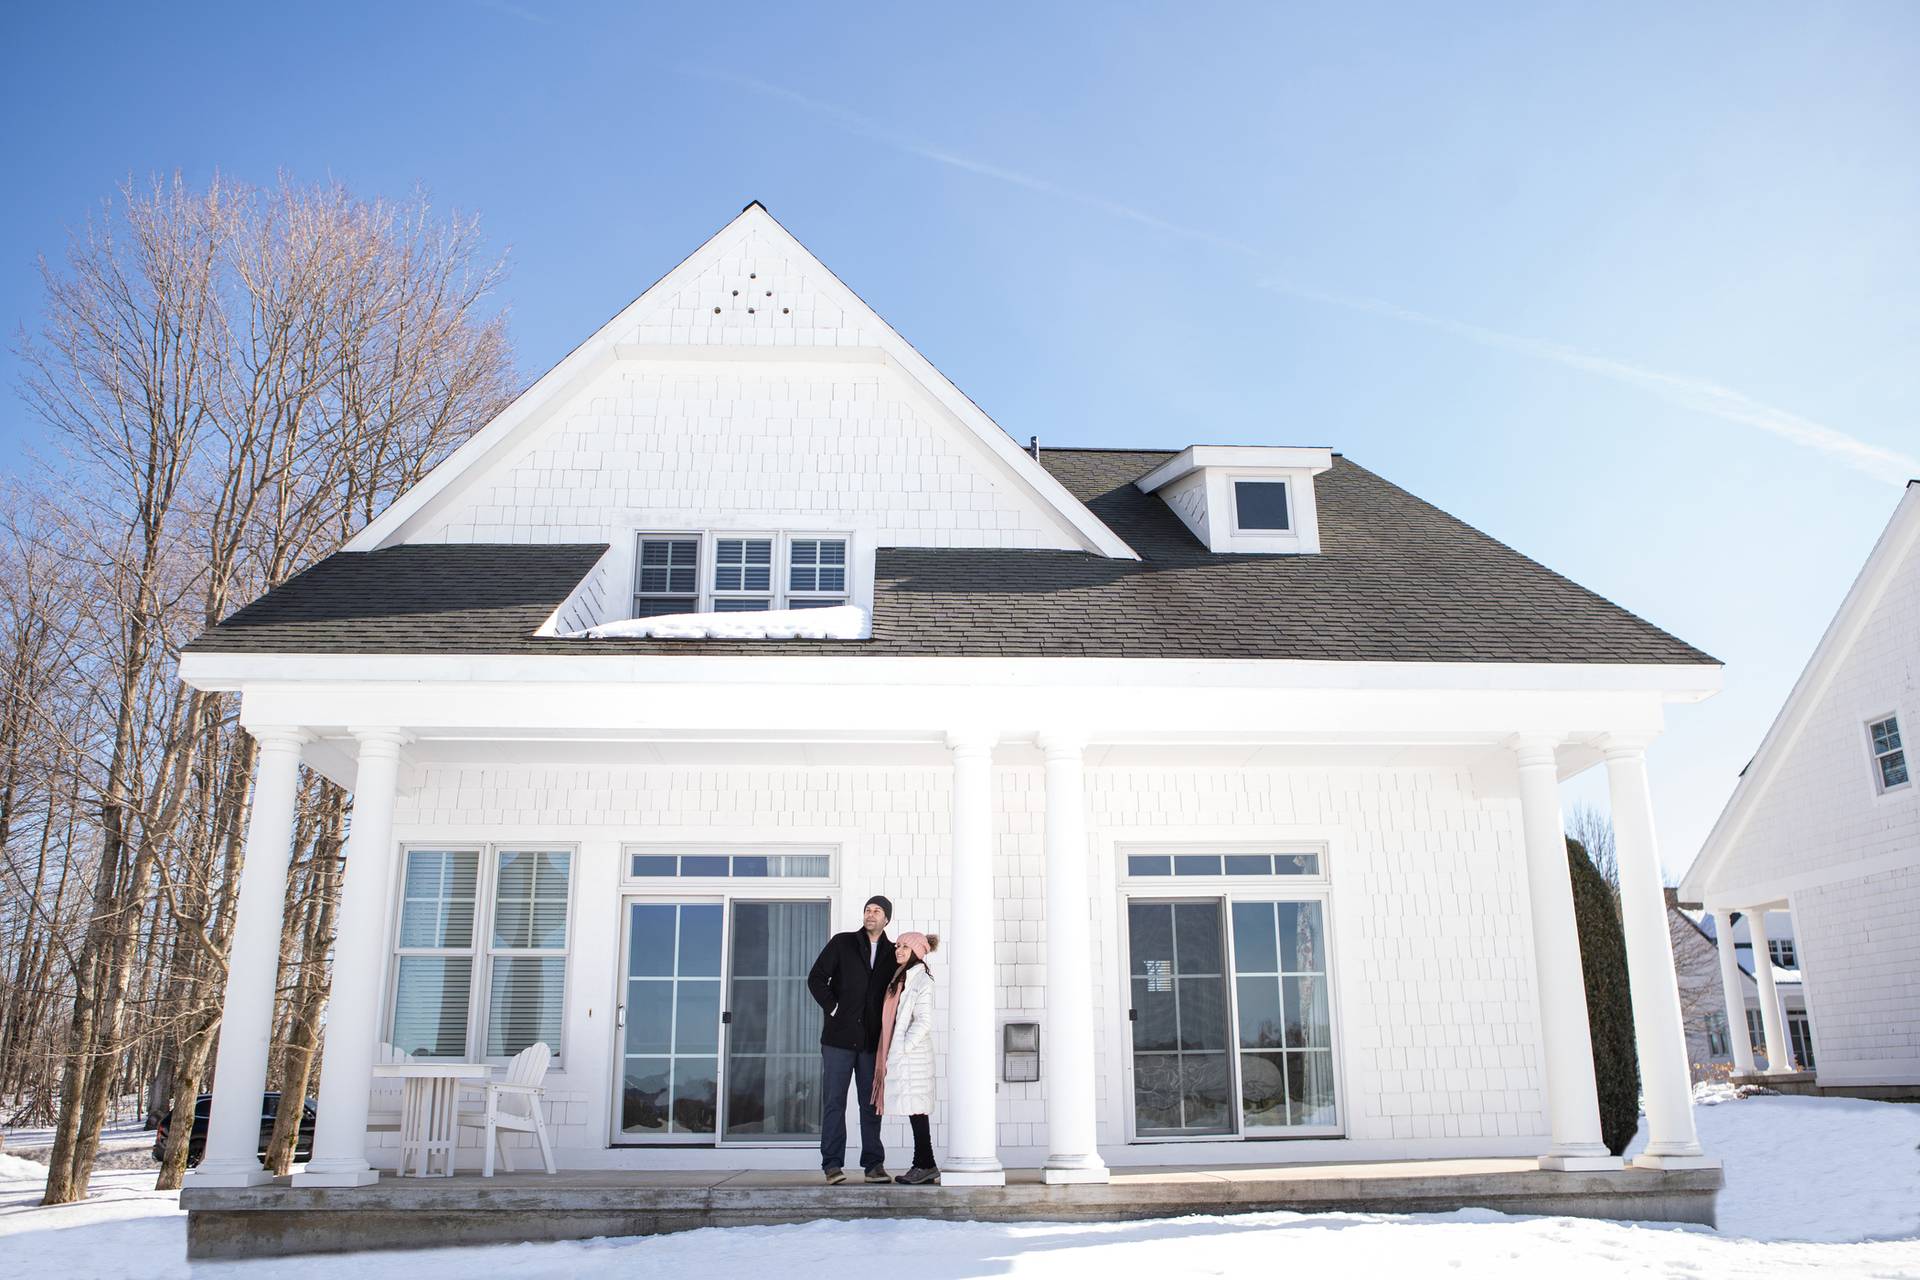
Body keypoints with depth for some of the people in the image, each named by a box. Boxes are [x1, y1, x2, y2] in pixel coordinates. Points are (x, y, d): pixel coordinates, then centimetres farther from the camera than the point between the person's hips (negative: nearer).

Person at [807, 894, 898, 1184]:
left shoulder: (892, 954, 8)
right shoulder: (842, 943, 2)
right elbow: (816, 978, -1)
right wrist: (833, 1009, -7)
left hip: (872, 1040, 2)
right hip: (839, 1037, -2)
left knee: (871, 1104, 5)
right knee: (834, 1102, 0)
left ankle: (874, 1164, 10)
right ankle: (833, 1164, 4)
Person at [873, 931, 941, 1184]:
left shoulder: (922, 980, -9)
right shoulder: (901, 977, 17)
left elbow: (924, 1021, -14)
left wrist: (903, 1047, -15)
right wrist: (889, 1053, 14)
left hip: (912, 1055, -8)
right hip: (899, 1054, 8)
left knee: (916, 1108, -7)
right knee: (913, 1109, 9)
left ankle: (926, 1165, -2)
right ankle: (923, 1165, 13)